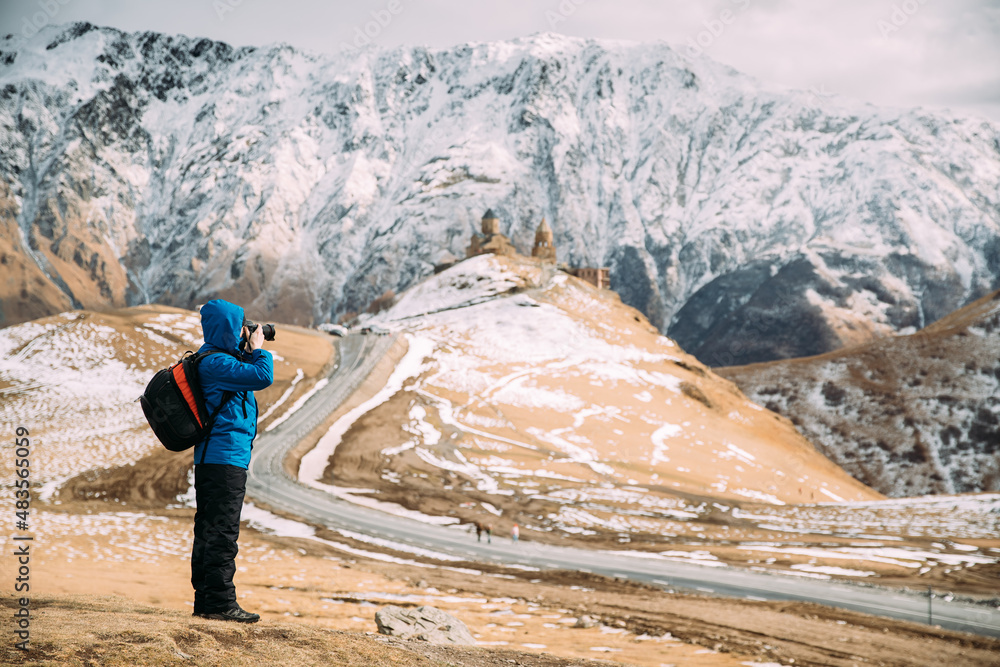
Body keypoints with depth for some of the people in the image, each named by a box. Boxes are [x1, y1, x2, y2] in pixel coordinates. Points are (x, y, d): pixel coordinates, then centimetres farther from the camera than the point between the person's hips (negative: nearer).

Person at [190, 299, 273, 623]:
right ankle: (220, 602, -5)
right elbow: (263, 377, -23)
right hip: (226, 457, -11)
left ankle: (205, 599, 18)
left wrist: (249, 352, 13)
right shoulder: (216, 363, -17)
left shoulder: (211, 359, 15)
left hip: (211, 458, 11)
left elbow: (246, 375, 26)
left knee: (209, 529, 12)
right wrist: (257, 349, -6)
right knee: (222, 532, -7)